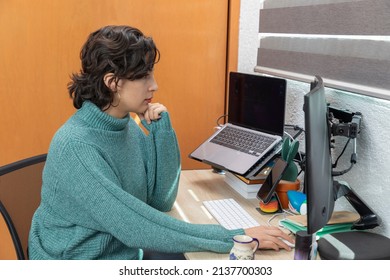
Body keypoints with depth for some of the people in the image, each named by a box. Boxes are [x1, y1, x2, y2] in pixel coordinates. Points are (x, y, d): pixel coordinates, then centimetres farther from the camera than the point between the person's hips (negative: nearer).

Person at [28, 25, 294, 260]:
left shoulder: (128, 126, -2)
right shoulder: (75, 148, -25)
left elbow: (161, 199, -2)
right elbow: (138, 228, -27)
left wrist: (161, 129, -12)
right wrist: (234, 238, -25)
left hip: (125, 253, 6)